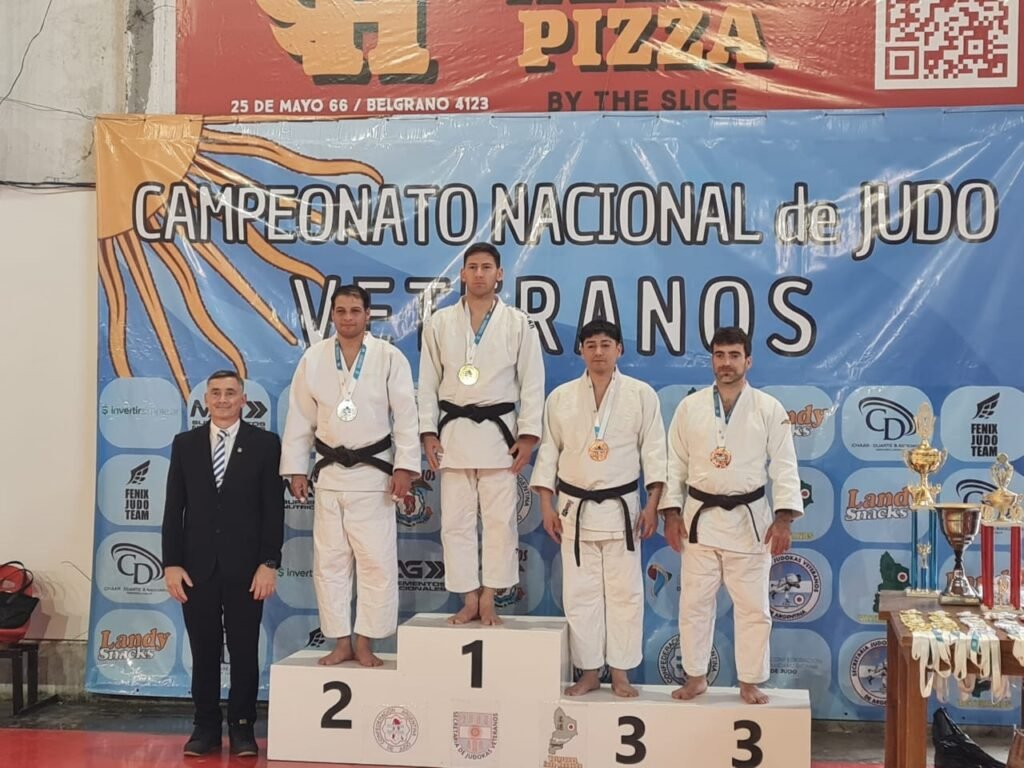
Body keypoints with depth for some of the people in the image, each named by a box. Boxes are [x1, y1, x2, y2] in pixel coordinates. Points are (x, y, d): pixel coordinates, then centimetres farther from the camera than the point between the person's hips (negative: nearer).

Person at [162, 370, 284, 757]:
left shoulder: (265, 444, 1)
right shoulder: (185, 444, 8)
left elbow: (273, 509, -2)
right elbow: (174, 508, 6)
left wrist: (269, 563, -9)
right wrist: (171, 564, -1)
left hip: (244, 566, -2)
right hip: (197, 565, 2)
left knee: (244, 650, 4)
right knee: (203, 650, 7)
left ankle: (242, 728, 14)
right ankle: (206, 727, 16)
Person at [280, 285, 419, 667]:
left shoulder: (390, 357, -3)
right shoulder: (314, 358, 3)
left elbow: (405, 416, -5)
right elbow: (300, 418, 6)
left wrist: (405, 467, -11)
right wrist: (295, 469, 4)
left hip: (373, 473, -2)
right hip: (329, 474, 3)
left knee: (376, 562, -3)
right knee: (330, 562, 6)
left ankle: (365, 643, 8)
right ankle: (341, 642, 16)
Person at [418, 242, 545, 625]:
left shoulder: (517, 323, 2)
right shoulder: (440, 322, 5)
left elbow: (532, 383, 1)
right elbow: (428, 382, 7)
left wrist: (528, 435, -5)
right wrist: (428, 432, 0)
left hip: (498, 430, -1)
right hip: (454, 431, 1)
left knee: (500, 519, 0)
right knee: (456, 520, 3)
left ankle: (489, 601, 11)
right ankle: (469, 601, 13)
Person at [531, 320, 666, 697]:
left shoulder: (641, 394, -2)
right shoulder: (561, 397, 2)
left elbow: (654, 450, -1)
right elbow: (549, 451, 5)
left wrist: (652, 504, -7)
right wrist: (547, 505, 0)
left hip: (621, 507, -1)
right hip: (575, 508, 1)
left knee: (624, 591, 2)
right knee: (580, 591, 5)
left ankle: (620, 672, 14)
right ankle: (589, 672, 16)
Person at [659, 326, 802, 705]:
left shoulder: (769, 409, -3)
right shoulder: (690, 407, 1)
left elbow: (784, 467, -4)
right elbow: (675, 463, 4)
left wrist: (783, 519, -11)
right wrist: (672, 512, -2)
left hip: (749, 518, -1)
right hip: (700, 518, 1)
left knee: (753, 606, 5)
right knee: (694, 602, 7)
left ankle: (750, 682, 18)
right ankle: (696, 677, 22)